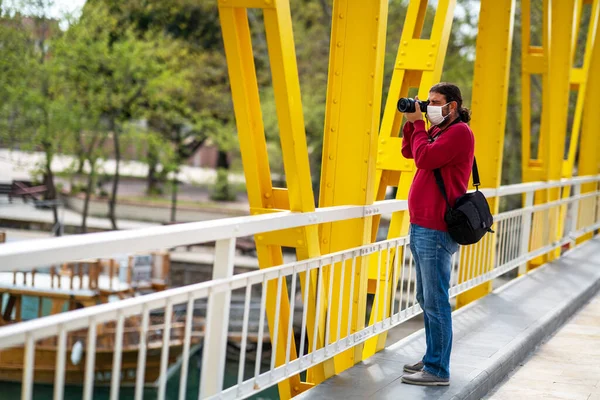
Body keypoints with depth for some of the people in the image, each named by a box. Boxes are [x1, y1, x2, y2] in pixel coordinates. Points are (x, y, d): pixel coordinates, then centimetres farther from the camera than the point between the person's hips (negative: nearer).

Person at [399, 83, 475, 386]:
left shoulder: (459, 132, -11)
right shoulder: (438, 131, 17)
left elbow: (424, 157, -20)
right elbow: (408, 152, 25)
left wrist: (418, 124, -7)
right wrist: (412, 121, 12)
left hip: (436, 231, -10)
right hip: (421, 227, 10)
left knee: (435, 302, -7)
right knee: (426, 300, 15)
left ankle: (437, 370, -3)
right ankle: (432, 359, 25)